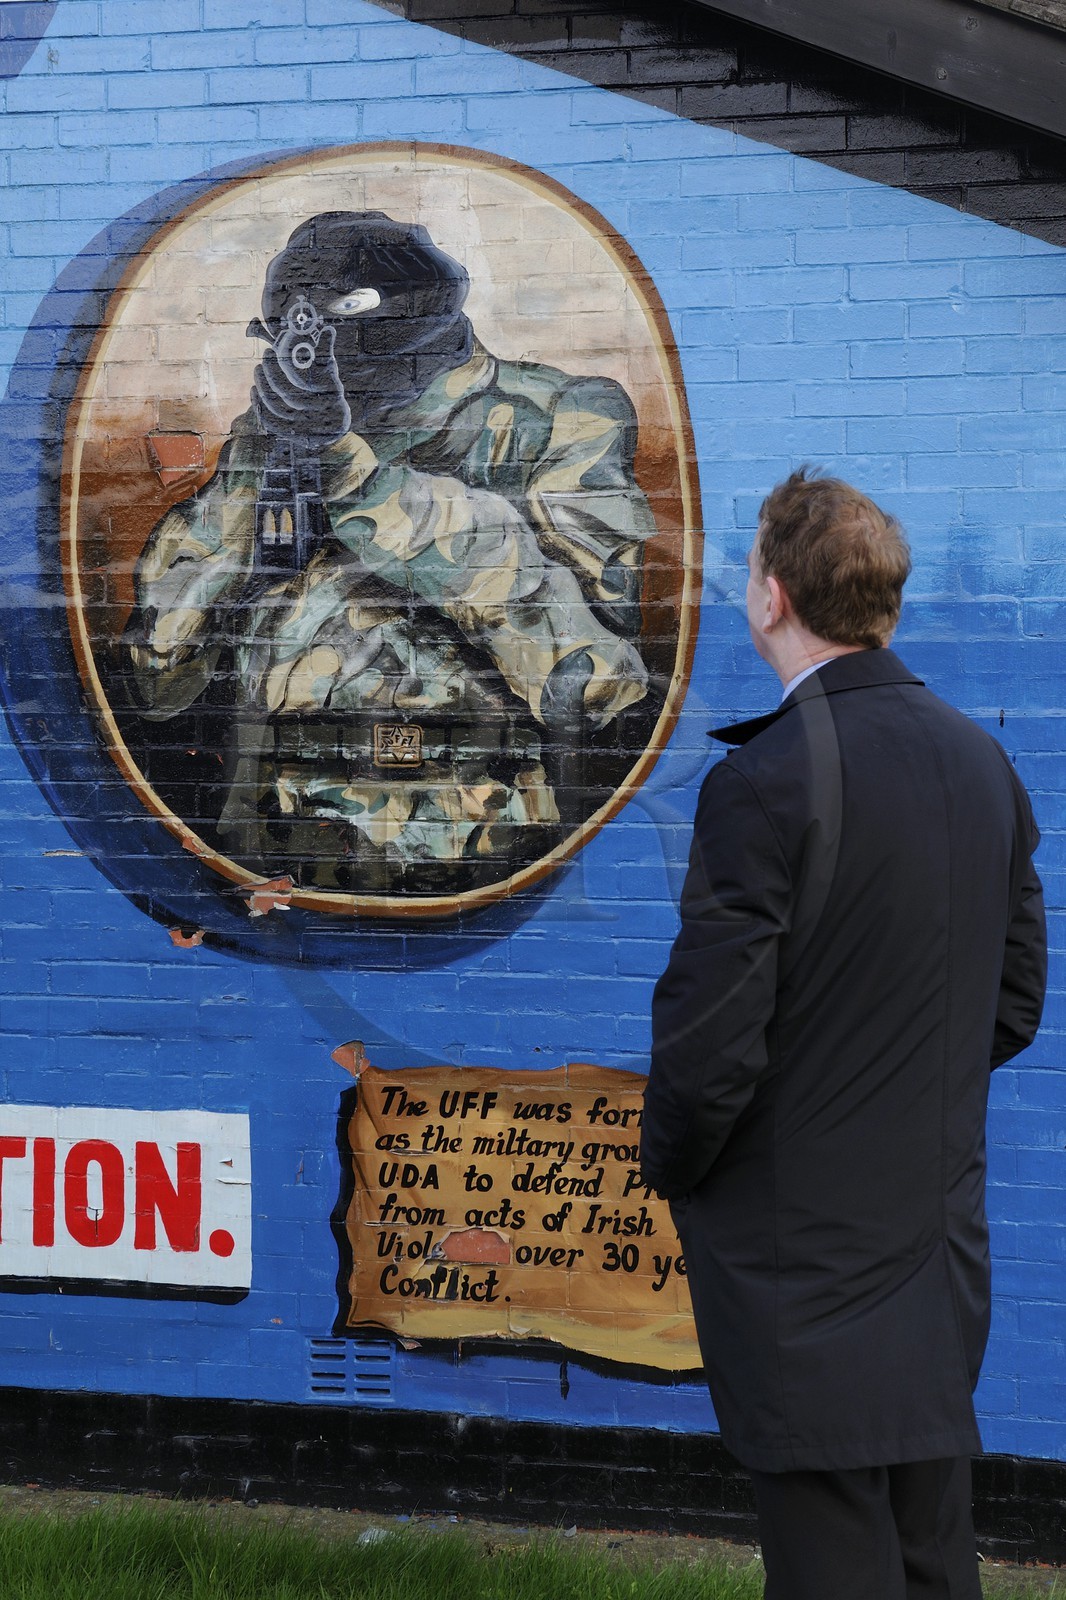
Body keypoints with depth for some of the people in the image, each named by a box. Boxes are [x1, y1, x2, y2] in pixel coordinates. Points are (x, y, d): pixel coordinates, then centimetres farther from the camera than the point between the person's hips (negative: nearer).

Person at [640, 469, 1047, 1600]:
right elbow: (1014, 1002, 12)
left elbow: (711, 1036, -19)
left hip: (806, 1251, -7)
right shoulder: (982, 763, 4)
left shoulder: (770, 777, -19)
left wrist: (671, 1167, -1)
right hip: (940, 1245, 7)